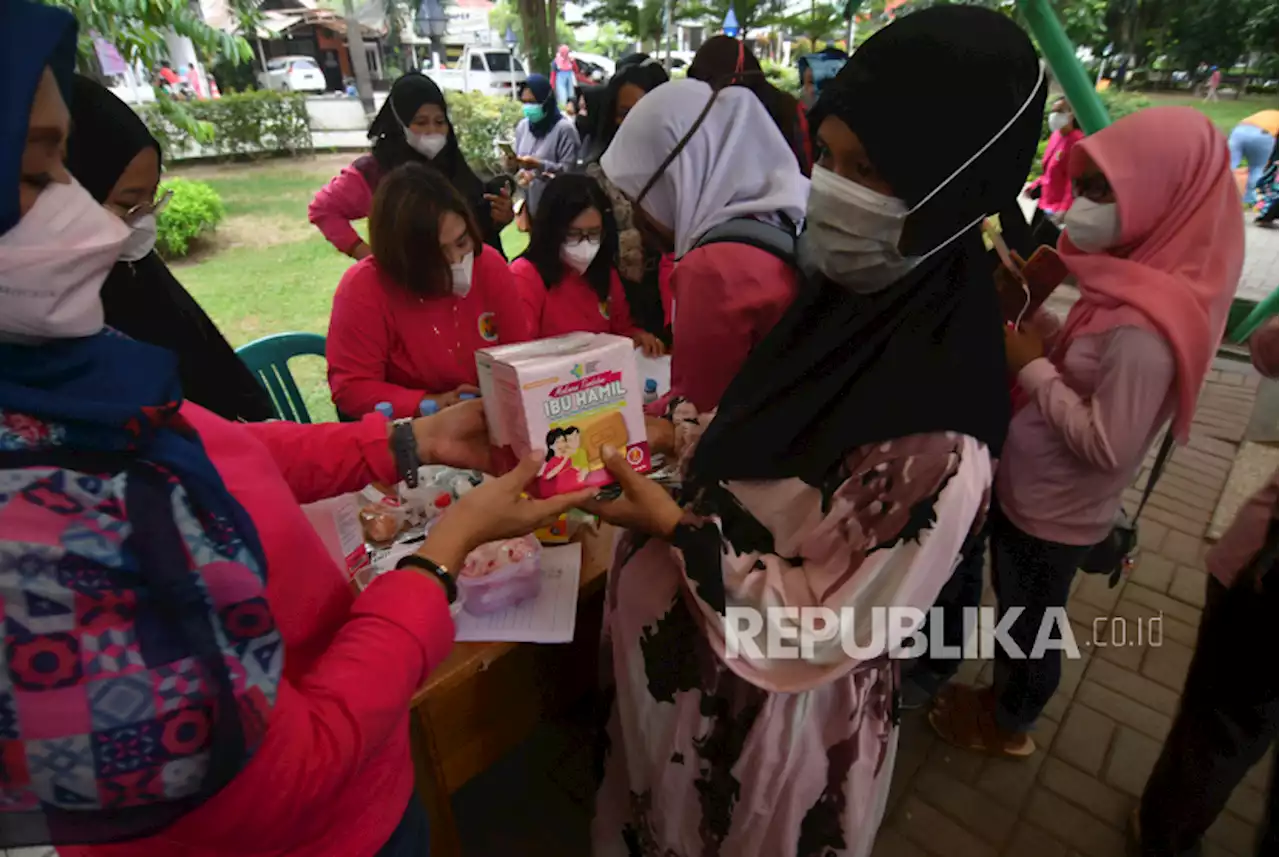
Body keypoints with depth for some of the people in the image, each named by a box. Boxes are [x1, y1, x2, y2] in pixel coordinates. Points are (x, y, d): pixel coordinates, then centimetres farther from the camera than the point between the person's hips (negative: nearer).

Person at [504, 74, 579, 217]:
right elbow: (516, 166, 17)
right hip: (526, 203, 6)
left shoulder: (564, 128, -10)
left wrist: (539, 165, -25)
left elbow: (569, 170, -16)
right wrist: (512, 165, -6)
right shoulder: (522, 126, 11)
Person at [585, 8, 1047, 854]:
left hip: (774, 706, -6)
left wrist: (676, 527, -25)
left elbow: (823, 627, -25)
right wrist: (670, 426, -8)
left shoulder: (936, 435, -34)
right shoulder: (853, 298, -9)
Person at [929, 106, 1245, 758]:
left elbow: (1107, 444, -28)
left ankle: (1007, 726, 43)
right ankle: (1003, 696, 52)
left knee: (1030, 624, 17)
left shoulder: (1143, 327, -30)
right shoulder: (1138, 289, -2)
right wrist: (1041, 341, -9)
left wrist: (1032, 368, -22)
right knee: (1015, 610, 27)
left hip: (1055, 513, -8)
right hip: (1030, 492, 8)